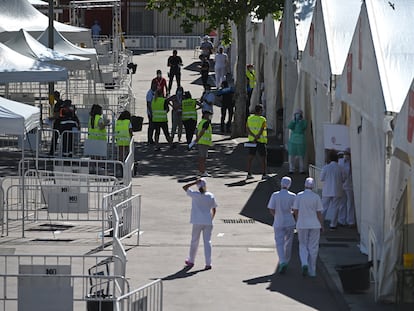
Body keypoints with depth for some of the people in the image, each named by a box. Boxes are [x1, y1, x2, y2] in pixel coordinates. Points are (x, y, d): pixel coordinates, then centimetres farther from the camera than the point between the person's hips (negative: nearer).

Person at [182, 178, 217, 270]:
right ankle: (208, 263, -3)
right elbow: (214, 209, 6)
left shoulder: (195, 195, -9)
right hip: (208, 222, 1)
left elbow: (184, 187, 0)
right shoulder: (211, 196, -1)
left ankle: (191, 261, 26)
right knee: (207, 242, 3)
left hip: (197, 222, -1)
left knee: (194, 242, 13)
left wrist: (195, 182, -4)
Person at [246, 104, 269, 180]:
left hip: (251, 140, 4)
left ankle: (249, 174, 8)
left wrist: (254, 137, -13)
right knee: (263, 157, 5)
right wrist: (257, 137, -12)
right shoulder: (262, 120, -12)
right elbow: (261, 131, -18)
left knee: (250, 157, 9)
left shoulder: (249, 118, 2)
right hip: (261, 141, -4)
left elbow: (247, 130, -6)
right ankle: (264, 174, 5)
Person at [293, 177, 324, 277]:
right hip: (314, 224, 0)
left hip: (302, 225, 0)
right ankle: (312, 271, 11)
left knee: (303, 246, 13)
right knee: (313, 248, 8)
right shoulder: (316, 197, -7)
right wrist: (322, 225, 5)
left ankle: (304, 264, -12)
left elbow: (295, 211, -3)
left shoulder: (299, 196, -5)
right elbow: (319, 213, -5)